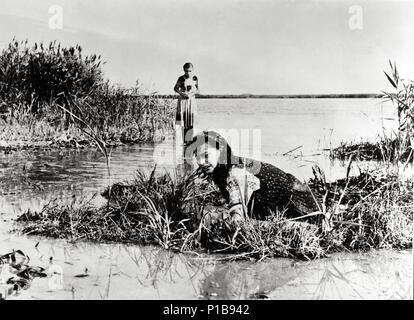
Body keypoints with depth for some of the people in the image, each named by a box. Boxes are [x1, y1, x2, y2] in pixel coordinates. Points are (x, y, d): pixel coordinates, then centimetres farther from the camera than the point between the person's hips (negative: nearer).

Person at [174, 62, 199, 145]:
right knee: (181, 120, -7)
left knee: (190, 121, 2)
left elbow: (197, 90, 12)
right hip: (182, 101, -2)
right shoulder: (181, 79, -5)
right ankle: (180, 140, -4)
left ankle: (188, 139, 10)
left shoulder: (195, 78, 3)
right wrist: (182, 93, -13)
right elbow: (175, 88, 4)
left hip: (191, 101, 3)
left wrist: (194, 92, -10)